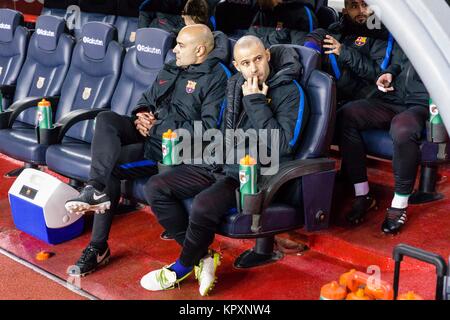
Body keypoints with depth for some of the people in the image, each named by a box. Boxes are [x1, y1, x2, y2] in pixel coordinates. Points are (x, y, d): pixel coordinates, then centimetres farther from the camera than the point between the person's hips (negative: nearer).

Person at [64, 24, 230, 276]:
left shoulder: (216, 77, -8)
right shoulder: (172, 69, 18)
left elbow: (209, 126, -19)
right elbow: (147, 99, 29)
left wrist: (158, 128, -17)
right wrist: (141, 114, 2)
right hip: (151, 132, 8)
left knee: (109, 165, -22)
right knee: (106, 119, -20)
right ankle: (98, 189, -32)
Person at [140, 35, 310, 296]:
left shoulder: (290, 92, -10)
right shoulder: (236, 84, 10)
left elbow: (283, 147, -21)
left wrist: (256, 103, -20)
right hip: (222, 164, 8)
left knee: (205, 204, -34)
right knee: (156, 188, -4)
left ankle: (182, 268, -6)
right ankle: (203, 256, -1)